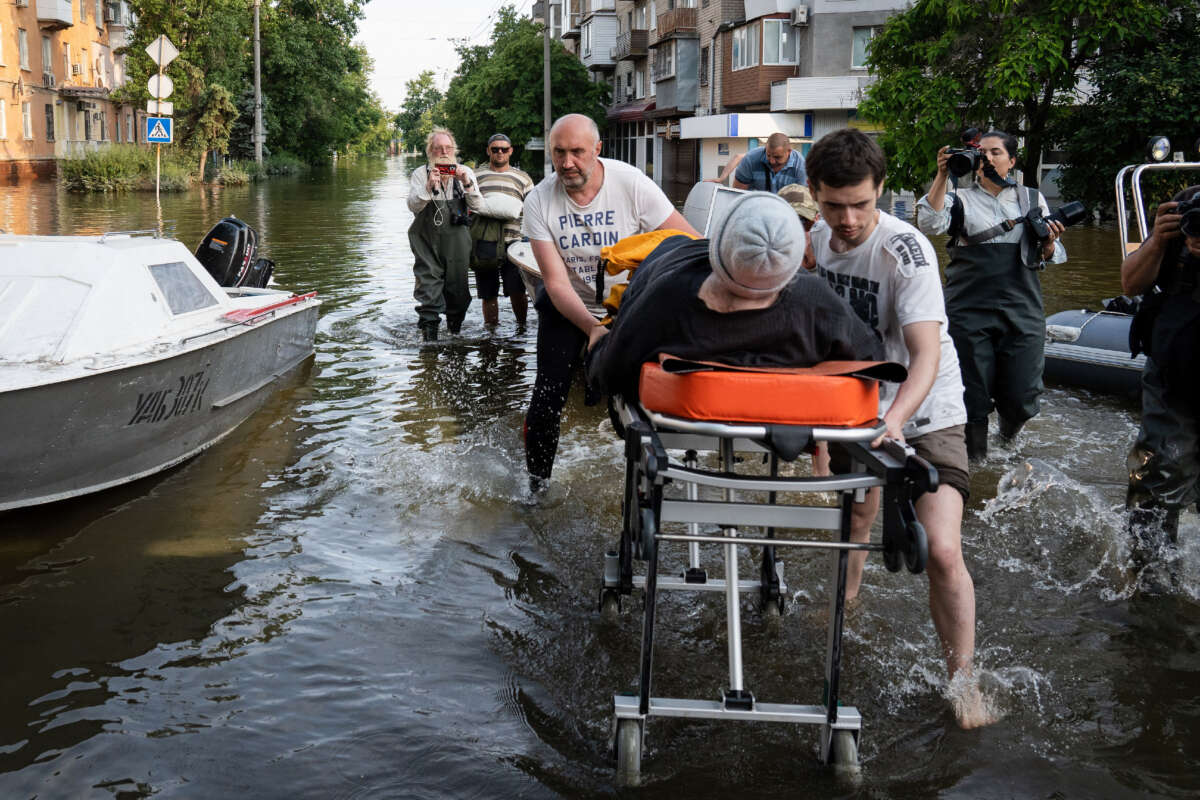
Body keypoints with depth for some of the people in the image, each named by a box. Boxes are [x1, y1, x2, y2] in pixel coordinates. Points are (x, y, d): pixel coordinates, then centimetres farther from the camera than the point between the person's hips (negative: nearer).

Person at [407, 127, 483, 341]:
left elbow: (476, 206, -4)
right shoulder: (420, 174, 1)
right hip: (427, 241, -1)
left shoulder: (465, 172, 5)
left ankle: (455, 329, 25)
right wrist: (429, 187, -26)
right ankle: (428, 335, -3)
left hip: (456, 241, 2)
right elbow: (413, 206, -11)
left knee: (457, 287, 6)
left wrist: (467, 183, -20)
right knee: (428, 284, -7)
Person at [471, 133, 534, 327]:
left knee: (517, 290, -9)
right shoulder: (475, 177, 14)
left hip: (513, 242, -1)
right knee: (488, 293, 4)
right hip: (483, 243, 1)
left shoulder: (522, 178, 14)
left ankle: (522, 326, 8)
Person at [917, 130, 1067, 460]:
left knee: (1021, 398, 0)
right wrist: (942, 176, -16)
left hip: (1022, 310, 2)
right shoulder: (961, 199, 8)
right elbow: (930, 223, -12)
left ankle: (1008, 428, 35)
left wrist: (1049, 242, -7)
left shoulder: (1031, 198, 15)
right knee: (972, 393, 0)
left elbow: (1046, 259, 15)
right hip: (969, 310, -1)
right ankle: (972, 457, 20)